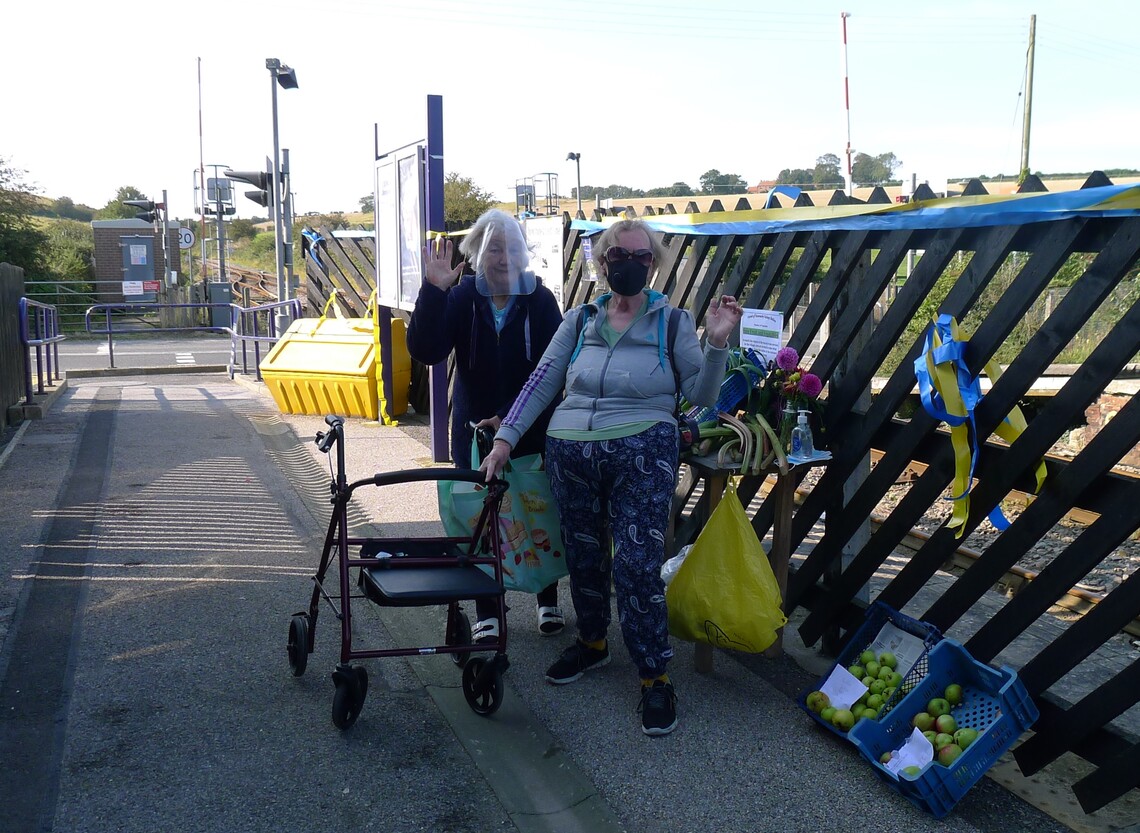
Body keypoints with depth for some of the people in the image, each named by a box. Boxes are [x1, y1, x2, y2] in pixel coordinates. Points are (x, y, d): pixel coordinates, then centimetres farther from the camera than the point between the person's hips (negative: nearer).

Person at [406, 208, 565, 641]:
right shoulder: (461, 298, -4)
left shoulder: (540, 300, -6)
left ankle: (548, 600, 31)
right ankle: (487, 612, 22)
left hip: (532, 430, -1)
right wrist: (433, 290, -26)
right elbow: (425, 351, -16)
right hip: (474, 429, 1)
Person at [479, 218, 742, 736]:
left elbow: (701, 395, -1)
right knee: (583, 554, 14)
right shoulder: (581, 320, 10)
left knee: (637, 565, -9)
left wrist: (716, 343, -16)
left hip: (642, 454, -3)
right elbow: (541, 382, 7)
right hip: (570, 454, 4)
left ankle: (655, 677, 6)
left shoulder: (672, 322, 3)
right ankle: (592, 642, 38)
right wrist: (506, 438, -1)